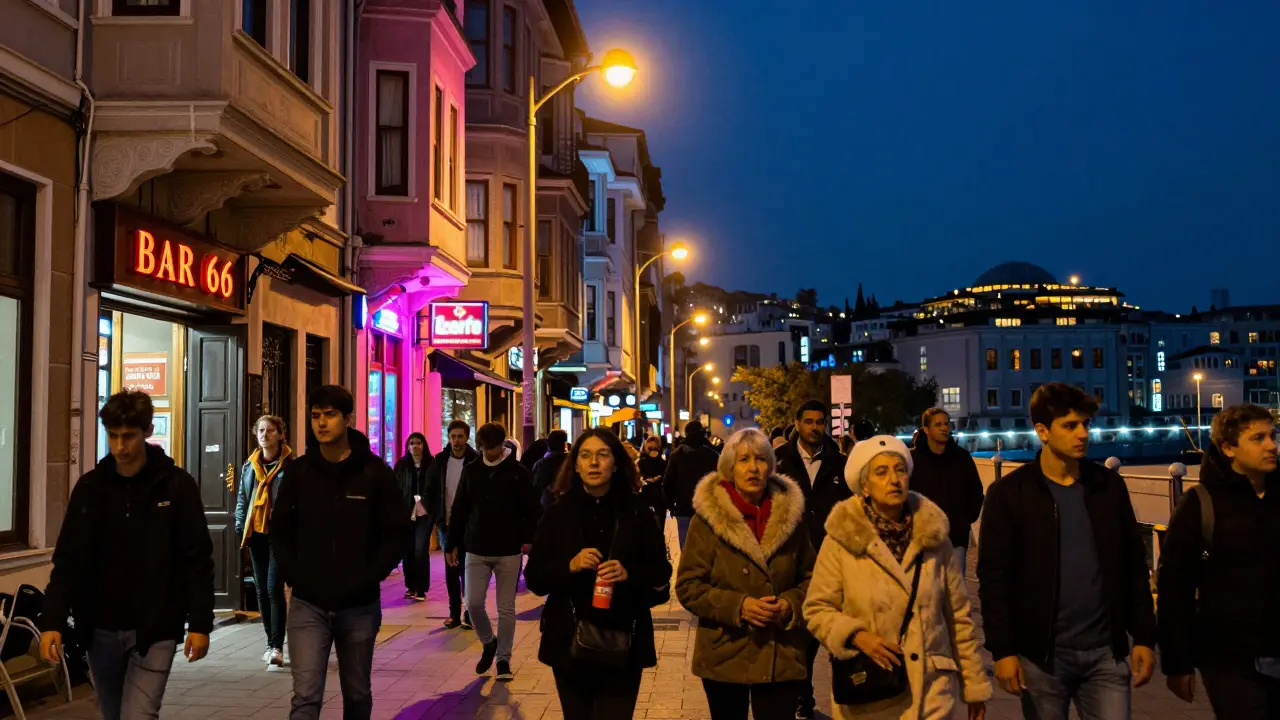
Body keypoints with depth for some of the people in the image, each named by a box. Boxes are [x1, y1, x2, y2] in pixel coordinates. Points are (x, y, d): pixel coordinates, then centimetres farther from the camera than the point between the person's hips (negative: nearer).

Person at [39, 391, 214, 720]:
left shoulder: (177, 485, -6)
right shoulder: (90, 486, 2)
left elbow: (198, 560, -5)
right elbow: (68, 560, 2)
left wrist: (200, 623, -8)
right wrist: (53, 621, -9)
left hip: (155, 630, -4)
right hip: (101, 630, 4)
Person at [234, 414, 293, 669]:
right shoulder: (249, 466, 10)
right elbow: (242, 498, 16)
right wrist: (240, 528, 5)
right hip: (256, 533, 6)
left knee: (274, 589, -11)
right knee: (262, 590, 10)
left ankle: (277, 648, -10)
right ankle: (271, 644, 20)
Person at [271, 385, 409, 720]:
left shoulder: (375, 472, -4)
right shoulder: (299, 471, 2)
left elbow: (397, 533, -5)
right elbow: (280, 529, 8)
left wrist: (366, 579, -12)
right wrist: (294, 576, -4)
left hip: (359, 606, 0)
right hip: (308, 605, 0)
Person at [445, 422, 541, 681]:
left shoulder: (518, 472, -4)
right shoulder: (471, 470, 4)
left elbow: (532, 510, -4)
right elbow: (460, 510, 8)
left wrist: (528, 539, -16)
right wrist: (452, 543, 6)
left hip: (508, 551, -2)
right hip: (476, 550, 2)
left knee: (506, 608, 3)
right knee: (473, 603, -1)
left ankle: (503, 659, 16)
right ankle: (489, 643, 25)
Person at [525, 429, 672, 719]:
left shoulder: (636, 513, 0)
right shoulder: (558, 513, 2)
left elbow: (661, 573, 2)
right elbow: (534, 578, 0)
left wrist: (628, 573, -17)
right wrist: (570, 566, -18)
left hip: (623, 643, -1)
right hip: (569, 642, 1)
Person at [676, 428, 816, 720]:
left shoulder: (790, 513, 2)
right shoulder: (709, 516, -5)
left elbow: (811, 577, 9)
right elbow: (688, 587, -6)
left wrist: (790, 605, -11)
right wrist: (737, 606, -19)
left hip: (781, 658, 1)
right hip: (725, 657, -1)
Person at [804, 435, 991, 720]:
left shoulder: (933, 536, 1)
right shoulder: (842, 538, -6)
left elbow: (959, 615, 7)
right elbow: (817, 609, -1)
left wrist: (975, 683, 9)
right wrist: (857, 636, -17)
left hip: (930, 688, 1)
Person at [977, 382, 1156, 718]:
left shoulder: (1110, 486, 5)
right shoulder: (1009, 493, -6)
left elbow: (1134, 566, 9)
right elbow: (994, 578, -7)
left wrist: (1144, 637, 4)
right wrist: (1002, 650, -12)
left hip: (1105, 652, 3)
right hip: (1042, 655, -2)